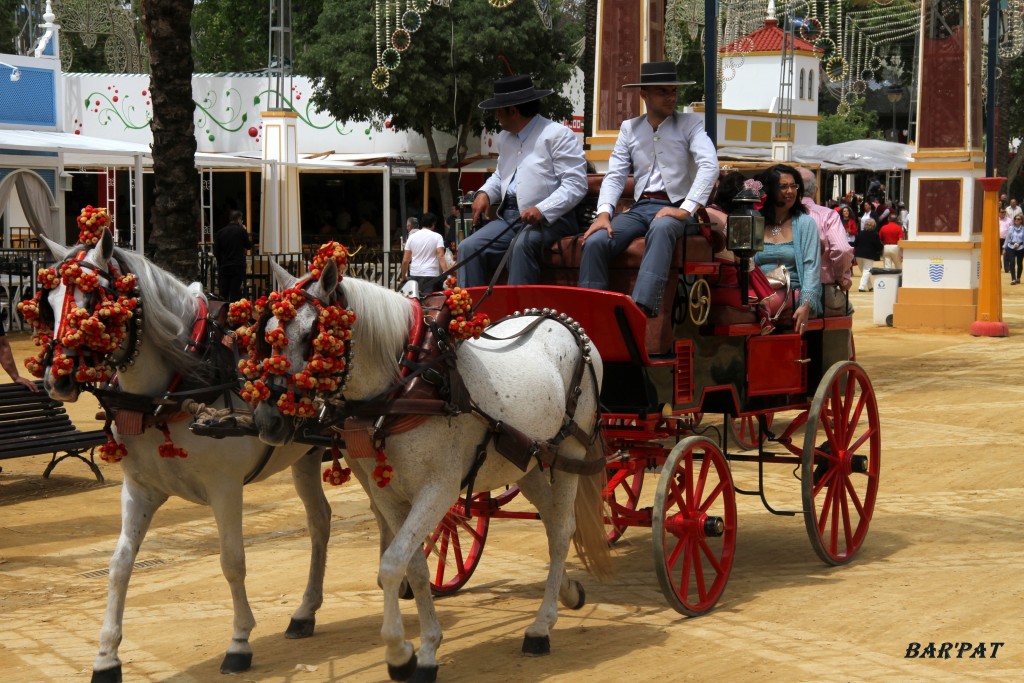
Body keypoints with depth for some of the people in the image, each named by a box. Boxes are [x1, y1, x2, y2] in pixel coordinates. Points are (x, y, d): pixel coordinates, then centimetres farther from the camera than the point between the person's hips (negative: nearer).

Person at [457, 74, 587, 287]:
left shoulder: (557, 134, -7)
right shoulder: (505, 137, 18)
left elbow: (576, 184, -15)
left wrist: (542, 210, -26)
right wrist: (485, 193, 11)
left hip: (549, 219, -7)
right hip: (510, 217, 7)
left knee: (522, 245, -36)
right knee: (469, 247, -13)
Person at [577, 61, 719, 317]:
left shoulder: (690, 123, 3)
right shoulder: (629, 128, 13)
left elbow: (709, 166, -11)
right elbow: (615, 175, 8)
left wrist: (687, 209, -22)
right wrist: (604, 212, -11)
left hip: (675, 207, -4)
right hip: (640, 207, 4)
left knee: (661, 228, -39)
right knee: (595, 241, -23)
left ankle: (642, 308, -53)